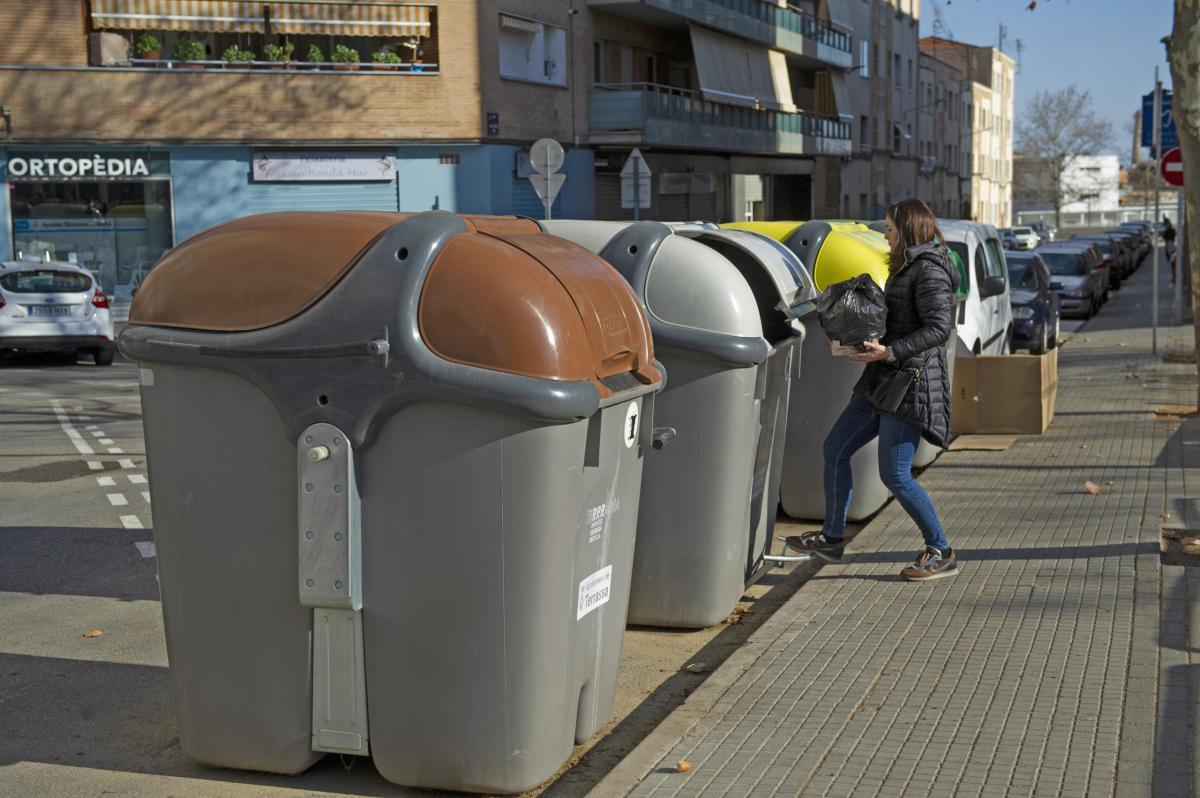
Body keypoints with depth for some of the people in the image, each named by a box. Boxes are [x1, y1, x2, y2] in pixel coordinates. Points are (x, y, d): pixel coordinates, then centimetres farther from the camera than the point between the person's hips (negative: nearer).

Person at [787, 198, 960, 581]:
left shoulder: (929, 269, -13)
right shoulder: (905, 268, 18)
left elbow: (940, 327, -22)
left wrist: (889, 352, -28)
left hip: (911, 381, -10)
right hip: (884, 382, 10)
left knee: (895, 475, -9)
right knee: (835, 448, 11)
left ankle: (941, 552, 5)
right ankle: (832, 537, 20)